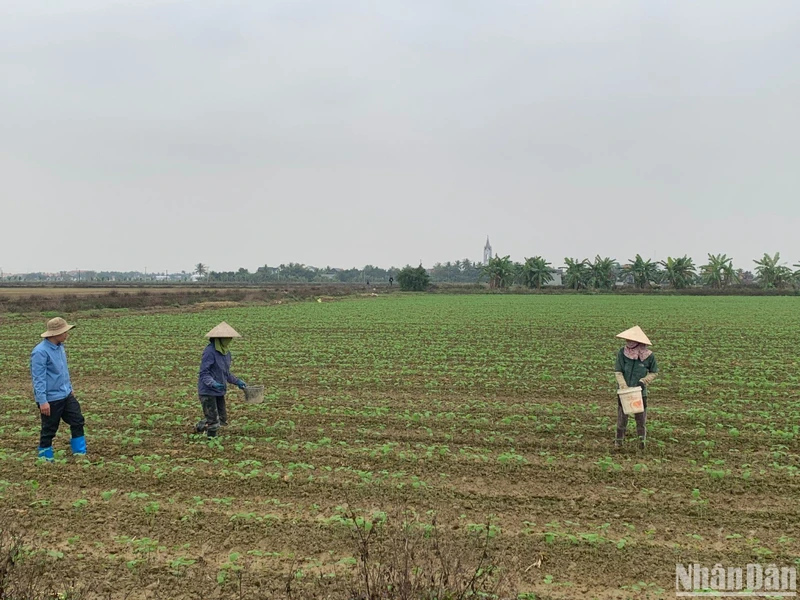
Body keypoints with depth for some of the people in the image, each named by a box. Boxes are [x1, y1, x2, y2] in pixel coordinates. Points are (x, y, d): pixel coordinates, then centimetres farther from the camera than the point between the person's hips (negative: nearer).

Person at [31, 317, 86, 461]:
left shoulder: (60, 347, 5)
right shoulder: (41, 351, -21)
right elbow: (38, 378, -21)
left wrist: (69, 388, 22)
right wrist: (42, 401, -22)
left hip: (66, 395, 8)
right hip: (50, 399, -8)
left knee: (77, 421, 10)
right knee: (49, 430, 6)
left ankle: (80, 453, 22)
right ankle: (45, 459, 22)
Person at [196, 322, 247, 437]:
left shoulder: (226, 352, 8)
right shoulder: (210, 351, -18)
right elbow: (204, 373, -19)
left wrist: (237, 382, 12)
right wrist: (213, 383, -34)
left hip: (219, 391, 8)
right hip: (208, 391, -8)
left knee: (222, 420, 14)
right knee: (212, 420, -2)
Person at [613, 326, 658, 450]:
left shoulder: (648, 355, -11)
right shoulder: (622, 352, -11)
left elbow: (654, 372, 3)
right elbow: (618, 371, -7)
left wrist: (644, 381, -12)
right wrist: (624, 386, -19)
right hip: (624, 391, 1)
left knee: (641, 416, 7)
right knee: (621, 416, 9)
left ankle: (642, 440, 22)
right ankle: (619, 440, 23)